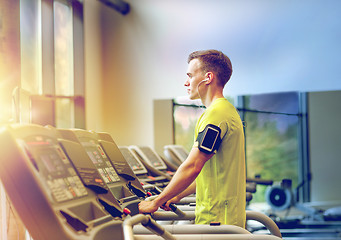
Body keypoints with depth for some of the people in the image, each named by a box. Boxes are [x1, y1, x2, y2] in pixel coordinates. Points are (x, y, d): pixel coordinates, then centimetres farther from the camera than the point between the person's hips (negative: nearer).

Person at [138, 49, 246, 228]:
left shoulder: (215, 114, -16)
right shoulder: (227, 110, 17)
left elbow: (192, 167, -20)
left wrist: (156, 203, -12)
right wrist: (179, 196, 20)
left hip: (216, 219, -10)